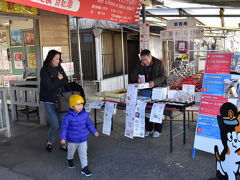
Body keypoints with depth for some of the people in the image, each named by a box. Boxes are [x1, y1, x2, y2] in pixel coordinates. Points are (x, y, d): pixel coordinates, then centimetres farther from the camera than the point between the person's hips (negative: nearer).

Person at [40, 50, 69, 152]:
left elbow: (66, 82, 2)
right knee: (55, 125, -5)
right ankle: (50, 142, 23)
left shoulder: (59, 68, 7)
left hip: (60, 100, 5)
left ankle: (63, 144, 20)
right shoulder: (44, 70, -10)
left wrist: (55, 81, -13)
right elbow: (49, 86, -18)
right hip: (49, 102, -5)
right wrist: (59, 79, -9)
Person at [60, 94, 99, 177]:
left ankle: (84, 168, 15)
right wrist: (63, 138, -16)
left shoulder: (85, 114, -10)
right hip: (72, 139, -2)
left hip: (83, 139, 2)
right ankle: (69, 159, 53)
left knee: (83, 154, 5)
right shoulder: (68, 117, -22)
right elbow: (64, 127, -15)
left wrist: (94, 131, 13)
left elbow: (89, 124, 5)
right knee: (71, 151, 23)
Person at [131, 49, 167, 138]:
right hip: (145, 90, 3)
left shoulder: (158, 63, -8)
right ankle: (148, 129, 16)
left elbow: (163, 76, -11)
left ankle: (157, 130, 11)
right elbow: (133, 75, 1)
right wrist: (137, 79, -22)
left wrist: (154, 82, -29)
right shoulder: (140, 64, 2)